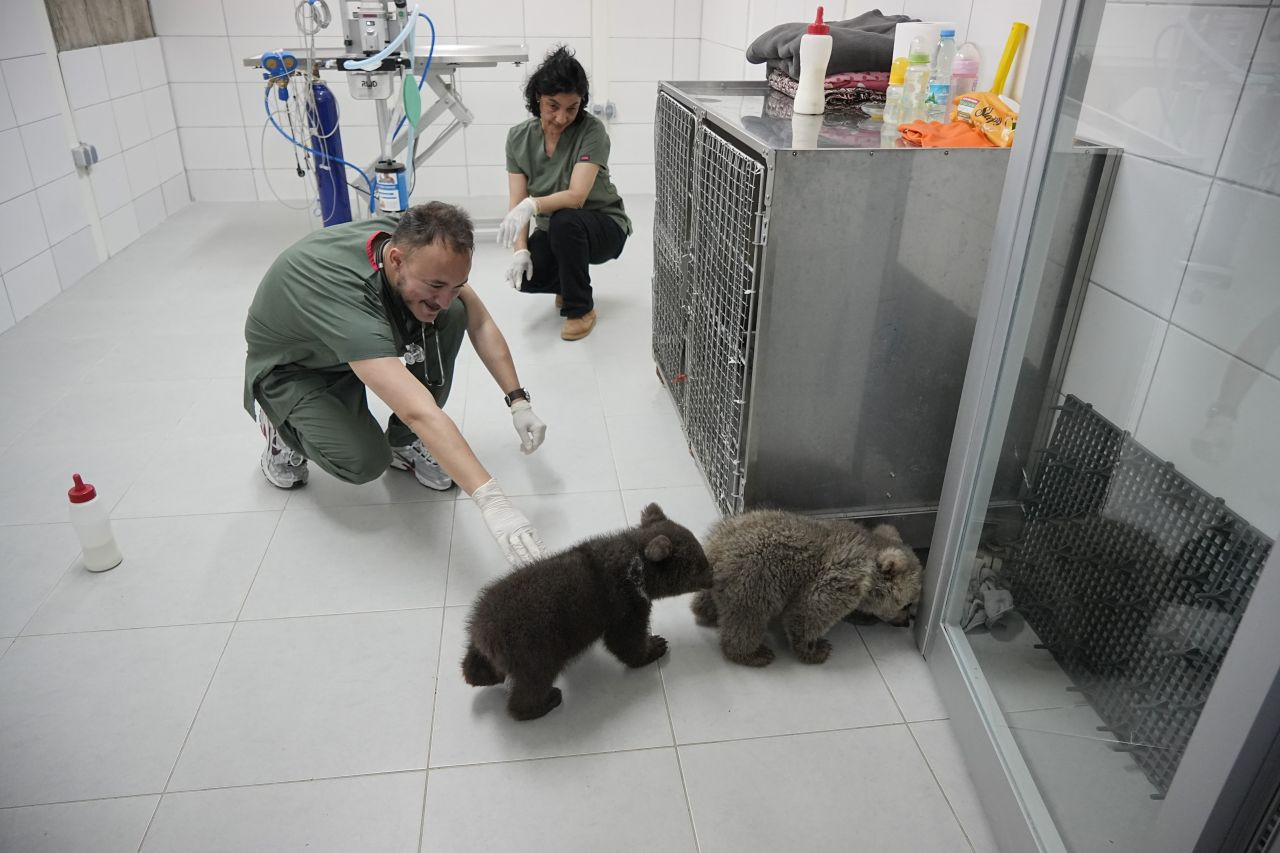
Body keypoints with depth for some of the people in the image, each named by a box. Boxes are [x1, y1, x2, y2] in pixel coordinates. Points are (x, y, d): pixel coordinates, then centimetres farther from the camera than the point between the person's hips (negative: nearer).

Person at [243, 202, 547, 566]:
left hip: (365, 340, 6)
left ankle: (404, 442, -1)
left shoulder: (411, 241, -24)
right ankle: (283, 428, 4)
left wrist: (518, 402, -18)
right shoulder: (345, 291, -44)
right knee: (364, 460, -29)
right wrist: (491, 501, -55)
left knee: (453, 317, -19)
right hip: (291, 369, -6)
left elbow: (480, 323, -10)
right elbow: (420, 413, -51)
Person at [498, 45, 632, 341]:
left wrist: (532, 206, -49)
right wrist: (520, 250, -28)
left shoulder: (592, 131, -21)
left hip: (603, 227, -3)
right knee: (524, 275, -26)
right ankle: (570, 281, 10)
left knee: (565, 221, -37)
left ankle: (581, 308, -15)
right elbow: (518, 204, -11)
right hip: (553, 231, 4)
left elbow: (576, 196, -31)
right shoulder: (518, 137, -8)